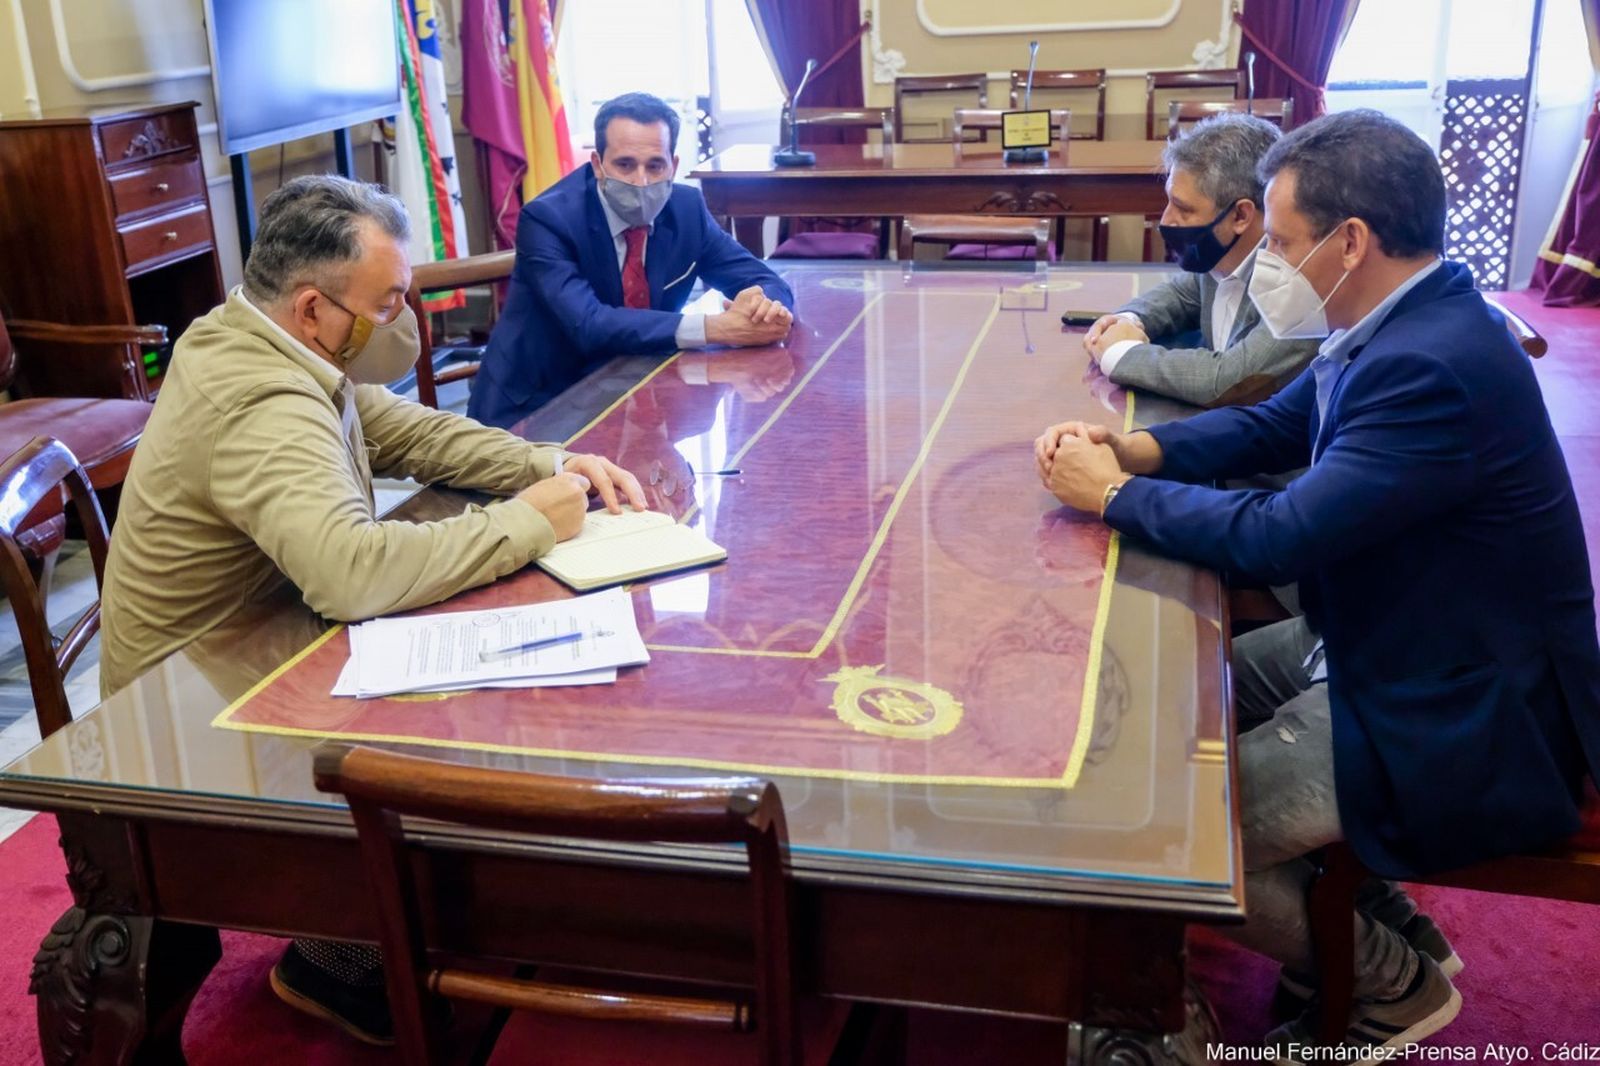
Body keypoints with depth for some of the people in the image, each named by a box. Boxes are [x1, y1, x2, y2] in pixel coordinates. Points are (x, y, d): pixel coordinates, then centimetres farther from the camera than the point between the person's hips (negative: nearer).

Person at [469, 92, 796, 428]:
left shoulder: (685, 208, -4)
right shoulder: (548, 219, -19)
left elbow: (765, 282, -2)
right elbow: (588, 325, -32)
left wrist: (766, 307, -28)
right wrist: (714, 328, -39)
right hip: (534, 409, -5)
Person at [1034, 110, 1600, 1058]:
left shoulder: (1432, 368, -30)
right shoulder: (1399, 326, 0)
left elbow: (1278, 538, -30)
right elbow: (1271, 426, 11)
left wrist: (1116, 493, -16)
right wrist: (1135, 448, -6)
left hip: (1463, 725, -10)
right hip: (1385, 644, 10)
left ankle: (1395, 985, 15)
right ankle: (1377, 915, 26)